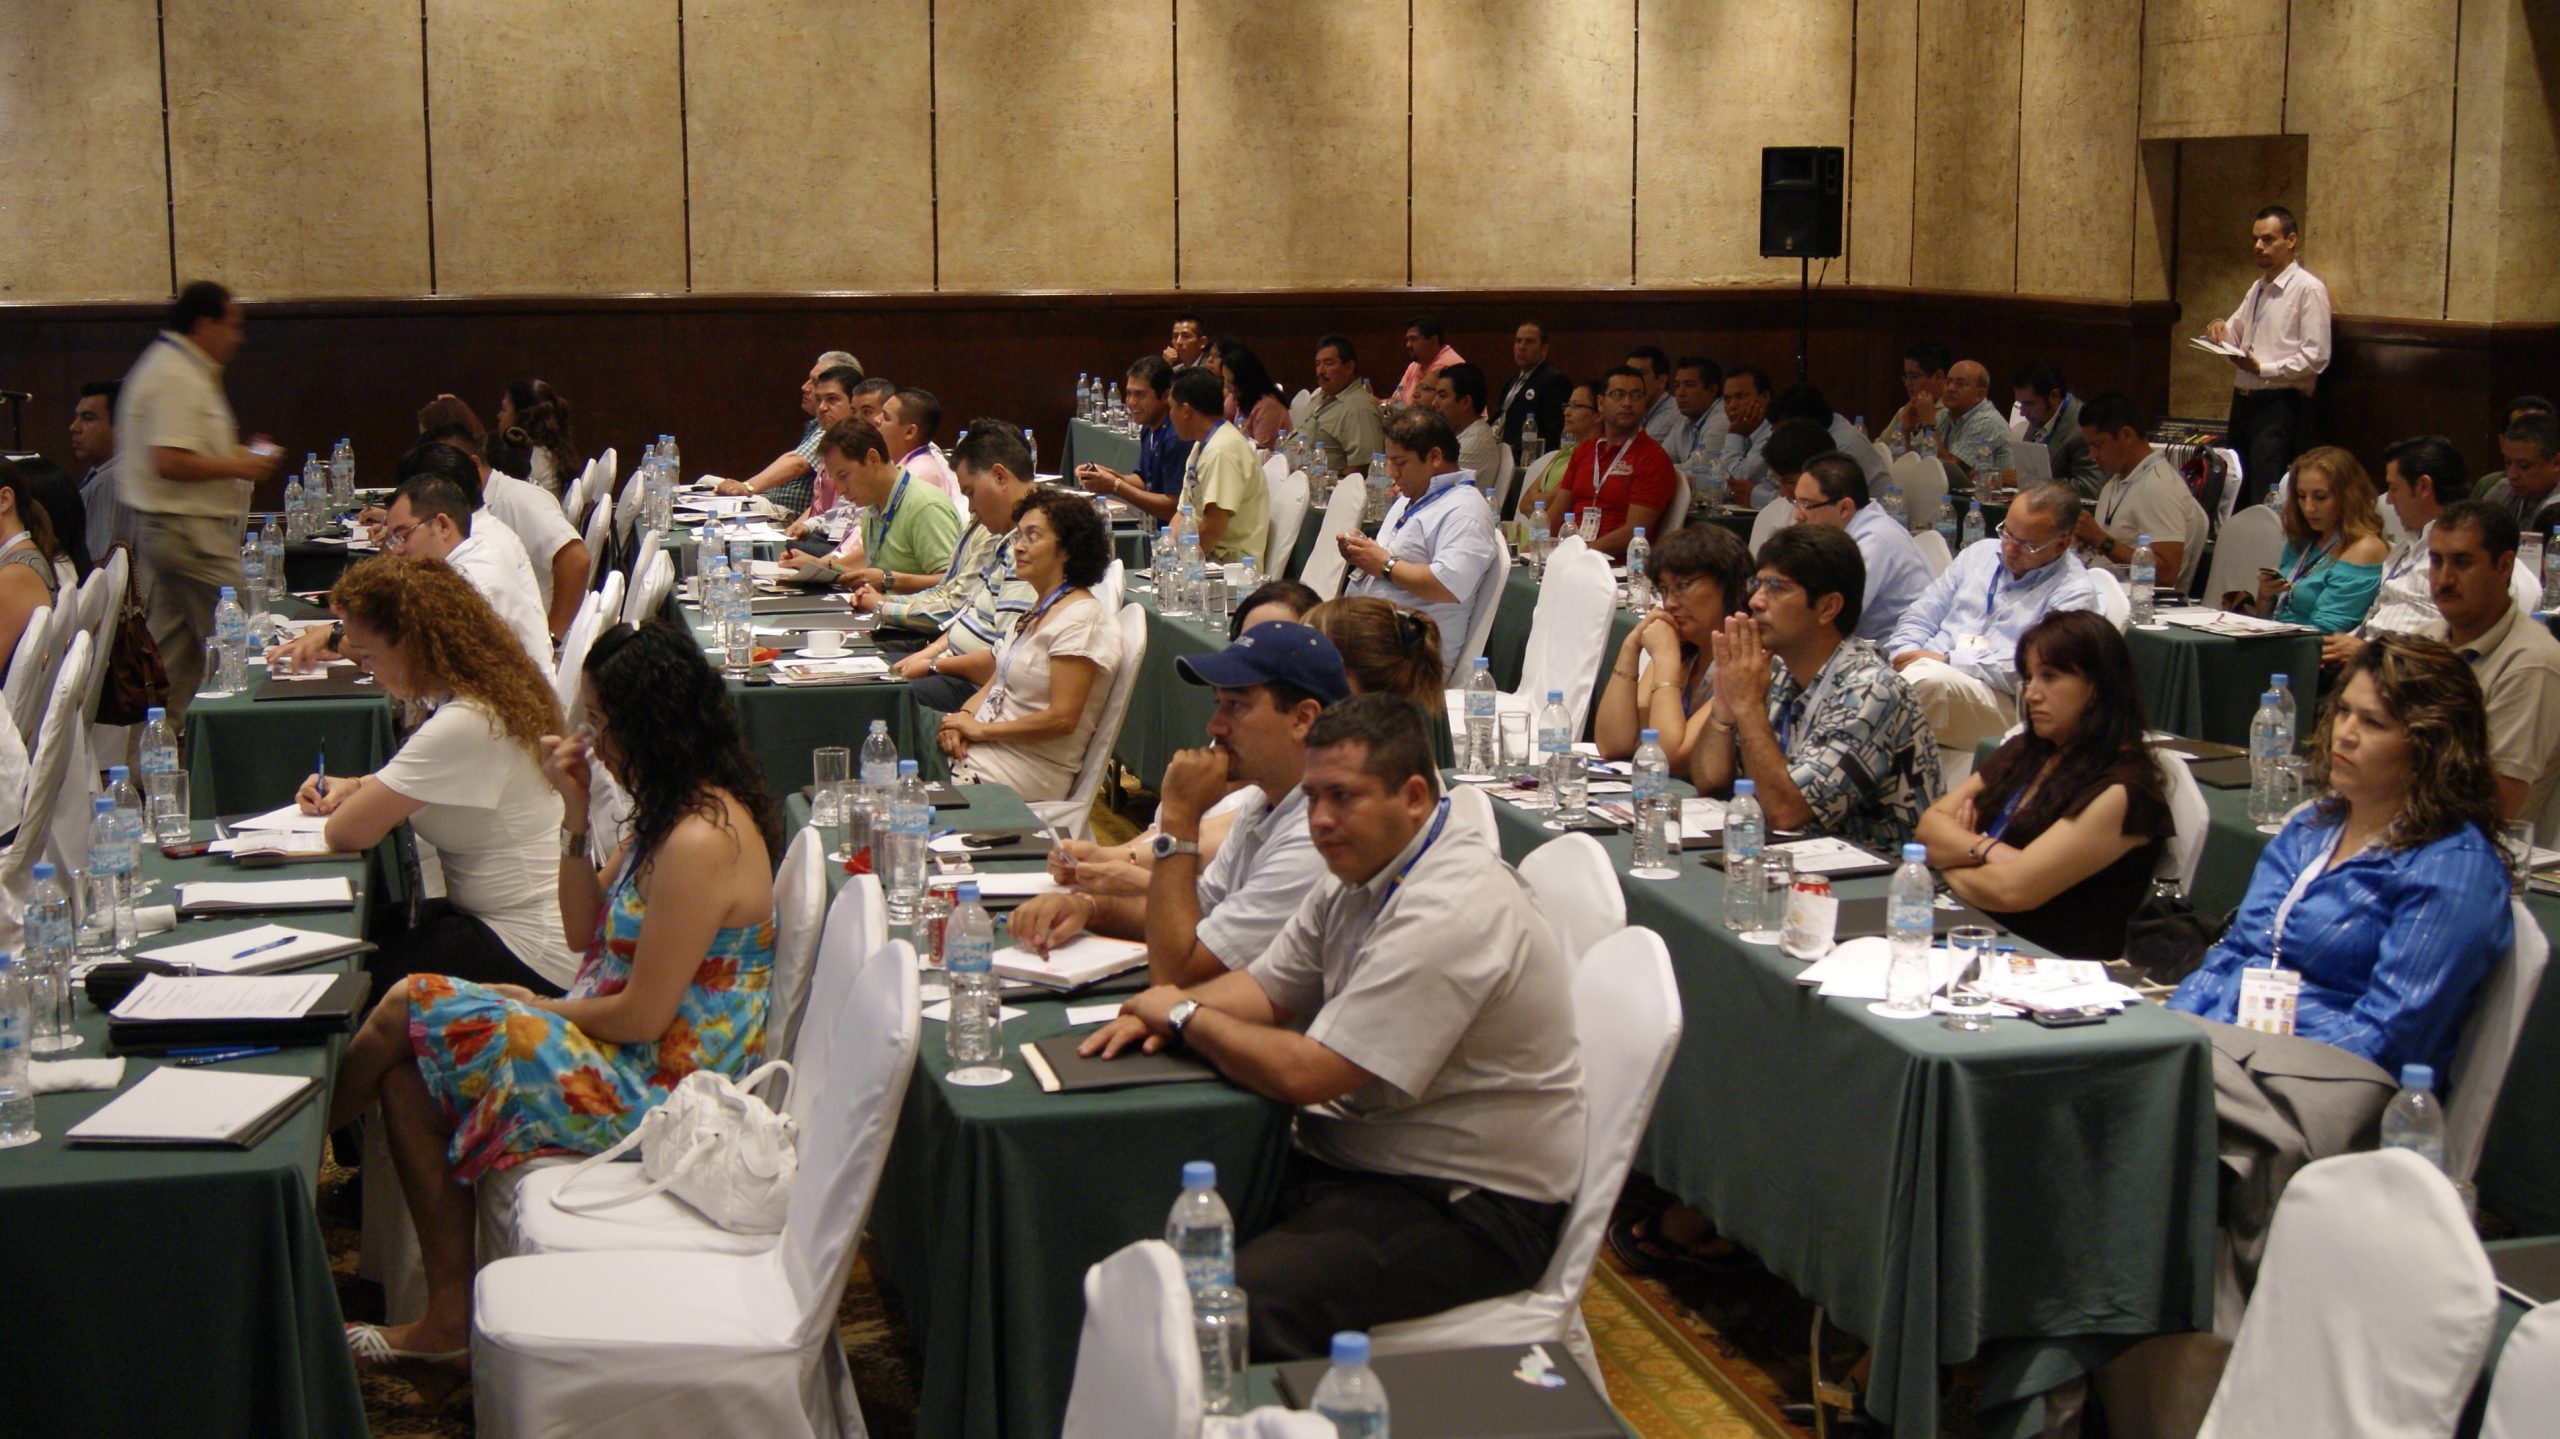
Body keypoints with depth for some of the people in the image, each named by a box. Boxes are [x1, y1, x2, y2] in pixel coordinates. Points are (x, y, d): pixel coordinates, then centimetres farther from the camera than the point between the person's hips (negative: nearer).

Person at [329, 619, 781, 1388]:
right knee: (408, 1068, 3)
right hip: (638, 1066, 10)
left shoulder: (701, 842, -24)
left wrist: (544, 1008, -5)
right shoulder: (677, 809, 8)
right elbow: (585, 928, 13)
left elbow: (642, 1016, -22)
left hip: (659, 1094, -10)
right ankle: (447, 1325, 6)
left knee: (408, 1013, -6)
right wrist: (576, 812, 2)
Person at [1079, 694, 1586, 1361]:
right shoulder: (1362, 869, 8)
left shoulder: (1450, 915, -24)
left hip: (1470, 1208, -10)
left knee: (1234, 1304, -29)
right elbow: (1268, 986, 18)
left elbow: (1303, 1074, -25)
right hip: (1354, 1157, 10)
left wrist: (1185, 1014, -9)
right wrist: (1160, 1015, -3)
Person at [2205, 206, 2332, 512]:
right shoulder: (2258, 288, 17)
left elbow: (2316, 357, -15)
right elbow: (2234, 336, 21)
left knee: (2265, 501, -11)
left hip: (2280, 406, -8)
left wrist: (2263, 369, -18)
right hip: (2244, 401, 8)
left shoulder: (2308, 289, -9)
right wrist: (2220, 330, -1)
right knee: (2236, 495, 9)